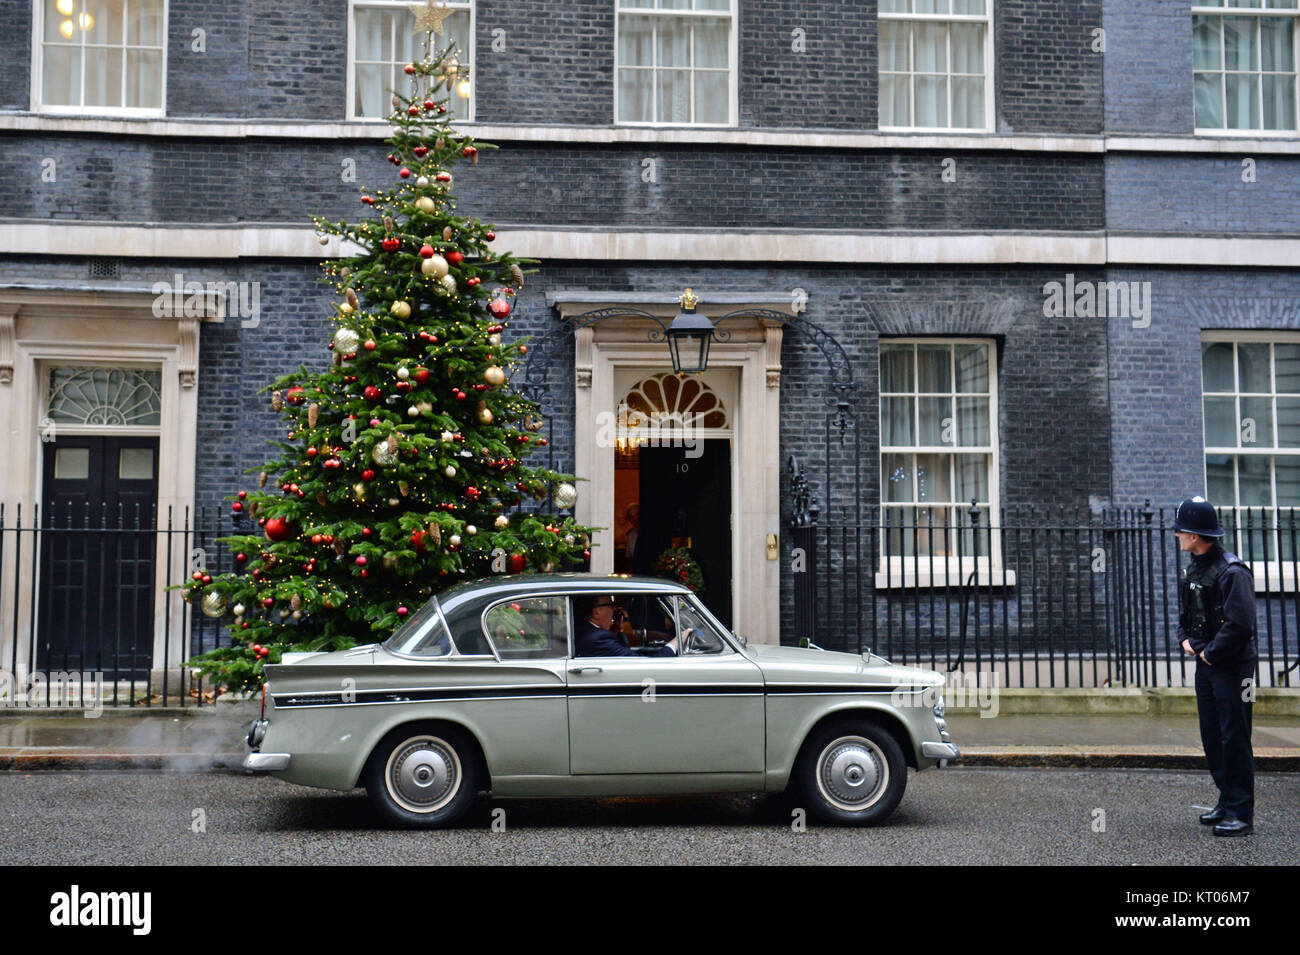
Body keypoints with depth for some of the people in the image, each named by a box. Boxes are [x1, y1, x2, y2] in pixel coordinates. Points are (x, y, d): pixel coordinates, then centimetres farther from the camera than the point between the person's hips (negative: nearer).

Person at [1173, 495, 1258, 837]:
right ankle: (1227, 802, 22)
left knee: (1234, 738, -6)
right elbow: (1185, 612, 23)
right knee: (1211, 736, 12)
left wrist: (1211, 653, -15)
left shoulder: (1231, 572, -18)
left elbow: (1240, 623, -24)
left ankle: (1241, 813, -1)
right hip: (1205, 664, 9)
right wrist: (1186, 639, 6)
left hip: (1233, 666, -9)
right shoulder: (1191, 568, 10)